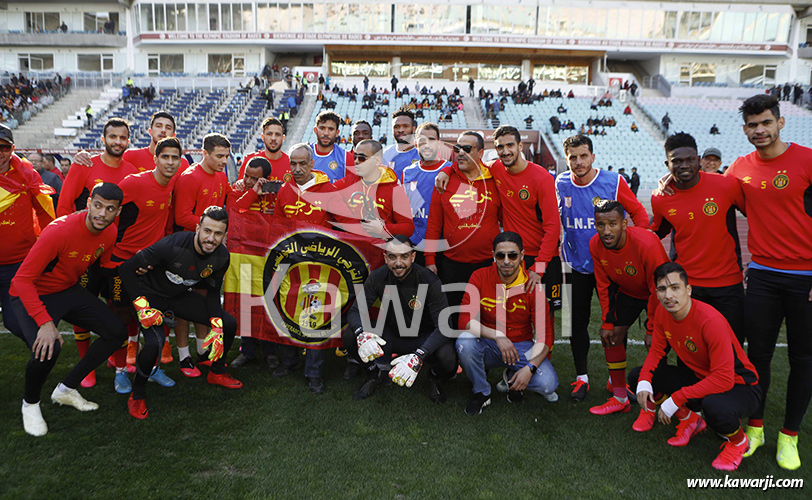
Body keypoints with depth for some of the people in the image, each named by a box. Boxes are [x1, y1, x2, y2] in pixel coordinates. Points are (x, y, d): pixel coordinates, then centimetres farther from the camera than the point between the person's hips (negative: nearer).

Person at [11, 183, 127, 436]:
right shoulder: (60, 230, -31)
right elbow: (22, 279, -29)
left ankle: (66, 389, 16)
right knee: (47, 348, -31)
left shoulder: (110, 233, -9)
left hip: (69, 291, 7)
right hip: (32, 295, -7)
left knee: (117, 332, 1)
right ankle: (30, 404, 2)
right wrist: (45, 322, -37)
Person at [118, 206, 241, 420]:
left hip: (181, 296, 6)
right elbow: (127, 268, -24)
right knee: (154, 343, -30)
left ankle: (217, 372, 24)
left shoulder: (221, 257, -16)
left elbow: (213, 292, 0)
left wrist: (217, 329, -11)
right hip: (152, 294, -5)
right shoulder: (173, 246, -33)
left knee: (229, 324, -2)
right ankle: (137, 394, -1)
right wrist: (142, 307, -28)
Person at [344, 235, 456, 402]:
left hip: (423, 339, -3)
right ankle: (376, 372, 11)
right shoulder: (377, 277, -11)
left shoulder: (429, 281, -23)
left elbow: (443, 326, -28)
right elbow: (355, 311, -9)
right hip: (391, 336, 3)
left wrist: (418, 357, -44)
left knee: (447, 358, -35)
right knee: (349, 335, -20)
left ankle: (435, 378, 6)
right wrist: (361, 334, -35)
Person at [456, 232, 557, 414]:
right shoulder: (480, 277, -10)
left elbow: (545, 334, -11)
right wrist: (497, 335, -31)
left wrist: (530, 367, -24)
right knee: (465, 341, -33)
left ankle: (512, 378, 13)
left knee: (548, 384, -24)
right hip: (488, 345, 0)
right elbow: (465, 319, -18)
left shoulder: (533, 286, -11)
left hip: (521, 346, 0)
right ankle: (481, 392, -4)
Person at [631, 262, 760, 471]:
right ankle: (690, 420, 14)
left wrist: (676, 399, -32)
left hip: (738, 385, -6)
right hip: (696, 376, 7)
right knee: (637, 377, -8)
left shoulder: (711, 321, -31)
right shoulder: (662, 313, -10)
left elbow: (724, 379, -33)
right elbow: (656, 350, 1)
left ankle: (739, 441, -2)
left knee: (714, 406, -41)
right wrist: (644, 381, -18)